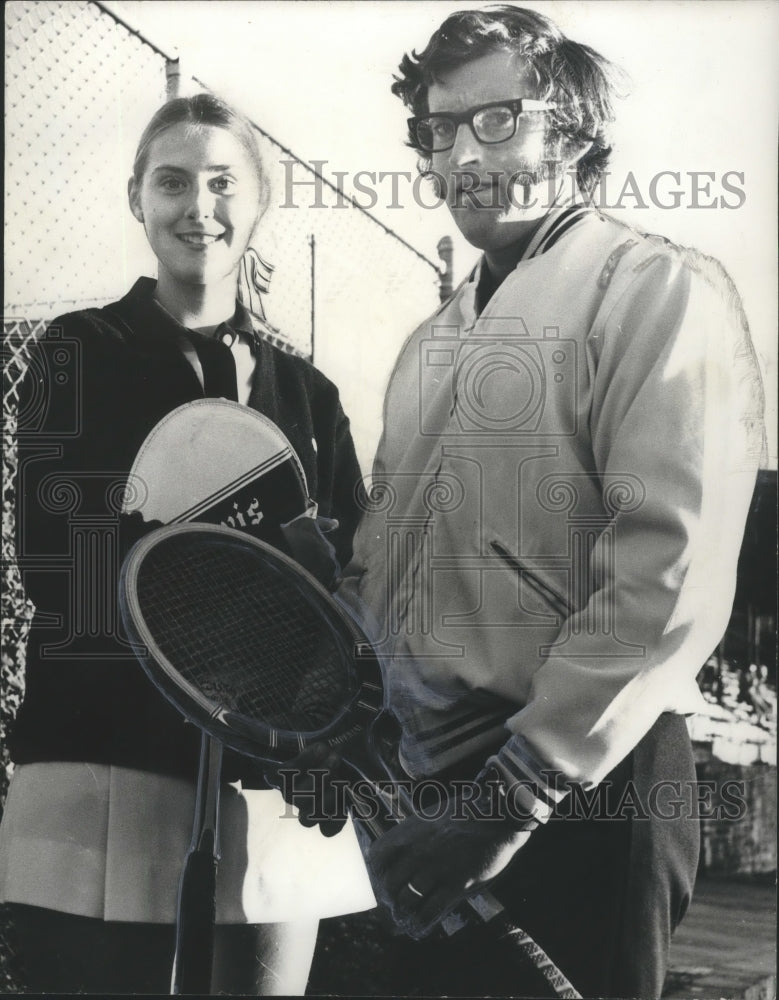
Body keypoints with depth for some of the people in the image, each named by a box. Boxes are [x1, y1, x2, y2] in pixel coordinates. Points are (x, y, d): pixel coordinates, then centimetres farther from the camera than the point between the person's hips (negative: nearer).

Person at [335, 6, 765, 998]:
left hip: (576, 795, -7)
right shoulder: (436, 335, 15)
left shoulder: (662, 292, -9)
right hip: (423, 776, 7)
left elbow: (667, 581, -19)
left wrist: (513, 796, -20)